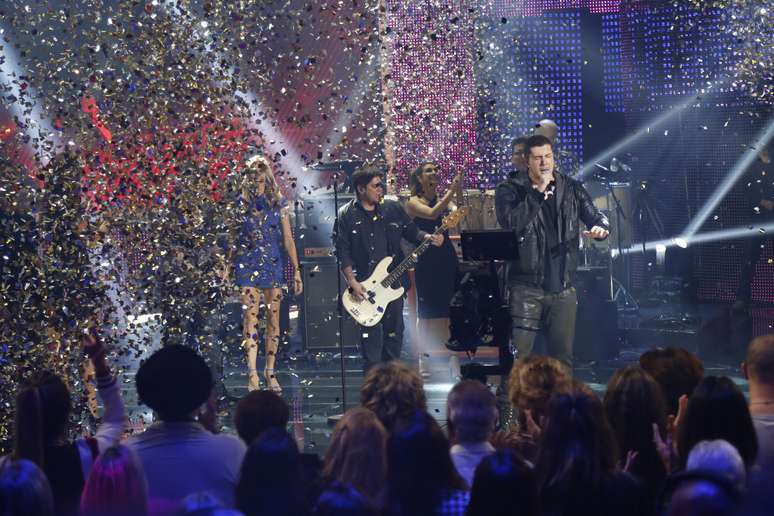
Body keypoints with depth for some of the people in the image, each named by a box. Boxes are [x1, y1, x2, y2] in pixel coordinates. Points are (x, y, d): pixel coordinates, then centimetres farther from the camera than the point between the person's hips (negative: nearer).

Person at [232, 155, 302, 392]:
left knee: (274, 317, 3)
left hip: (273, 264, 2)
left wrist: (296, 270, 6)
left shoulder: (278, 202, 7)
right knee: (251, 313, -12)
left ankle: (270, 371, 13)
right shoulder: (240, 203, 3)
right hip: (247, 263, -2)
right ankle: (252, 373, -18)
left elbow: (288, 238, 8)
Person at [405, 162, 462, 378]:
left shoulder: (443, 200, 12)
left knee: (447, 311, 3)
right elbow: (432, 213, -20)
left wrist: (458, 192, -16)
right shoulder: (414, 202, -2)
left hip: (447, 258, 5)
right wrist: (452, 191, -21)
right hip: (427, 260, -5)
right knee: (426, 313, -3)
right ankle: (423, 361, 0)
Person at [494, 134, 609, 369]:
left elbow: (594, 214, 9)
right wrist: (538, 192, -16)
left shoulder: (571, 189, 11)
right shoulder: (511, 190, 0)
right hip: (526, 286, -4)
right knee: (517, 357, -9)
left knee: (563, 355, 8)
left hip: (563, 286, 4)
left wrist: (600, 227, -15)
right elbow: (510, 222, -16)